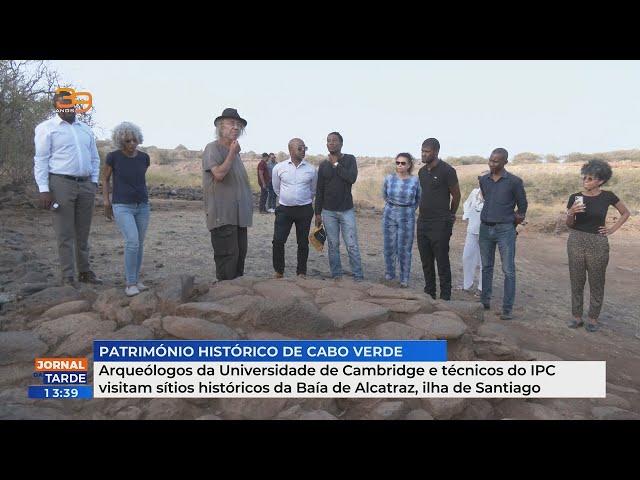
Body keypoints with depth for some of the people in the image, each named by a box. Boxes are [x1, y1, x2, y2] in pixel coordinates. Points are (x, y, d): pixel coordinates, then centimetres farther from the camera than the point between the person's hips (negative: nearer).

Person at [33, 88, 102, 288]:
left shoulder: (85, 129, 17)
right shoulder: (46, 128, 1)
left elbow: (94, 158, 21)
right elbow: (41, 160, -4)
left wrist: (94, 182, 9)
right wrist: (44, 189, -12)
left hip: (86, 185, 5)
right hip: (61, 184, -5)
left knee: (83, 233, 11)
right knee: (65, 234, -3)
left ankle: (84, 271, 20)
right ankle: (68, 276, 3)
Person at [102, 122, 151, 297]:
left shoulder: (144, 158, 1)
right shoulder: (113, 157, -8)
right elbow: (105, 179, 5)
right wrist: (106, 202, 2)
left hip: (142, 206, 4)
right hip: (122, 207, -4)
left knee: (139, 245, 7)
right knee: (132, 242, -18)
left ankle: (134, 280, 20)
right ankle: (130, 283, -8)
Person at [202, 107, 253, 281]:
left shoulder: (234, 150, 19)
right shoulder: (213, 148, -6)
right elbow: (219, 174, -20)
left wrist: (249, 204, 17)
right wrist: (232, 154, -12)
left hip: (239, 214, 9)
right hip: (223, 215, -8)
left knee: (240, 254, 11)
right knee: (227, 256, -8)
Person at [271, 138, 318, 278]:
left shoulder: (311, 169, -4)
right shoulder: (279, 168, -5)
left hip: (304, 210, 0)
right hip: (284, 209, 0)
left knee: (303, 242, 8)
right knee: (278, 240, -5)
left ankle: (301, 272, 21)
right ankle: (278, 270, 13)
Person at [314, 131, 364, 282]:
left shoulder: (350, 159, 0)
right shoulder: (323, 165, 6)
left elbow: (352, 178, -18)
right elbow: (319, 190, 8)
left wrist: (336, 164, -12)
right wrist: (318, 213, 5)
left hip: (347, 210, -2)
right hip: (328, 212, 2)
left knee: (352, 245, -3)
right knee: (333, 245, 6)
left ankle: (358, 276, 5)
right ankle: (336, 275, 16)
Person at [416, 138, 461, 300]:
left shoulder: (447, 170, -11)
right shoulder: (422, 171, 10)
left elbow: (456, 195, -3)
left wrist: (450, 216, 9)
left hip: (440, 225, -7)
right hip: (422, 223, 7)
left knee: (442, 263, -1)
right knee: (426, 262, 13)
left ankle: (445, 298, 8)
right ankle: (429, 294, 24)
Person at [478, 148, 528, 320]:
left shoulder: (514, 181, -8)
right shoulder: (483, 180, 5)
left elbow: (522, 206, 1)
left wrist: (509, 223, 8)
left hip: (505, 230, -4)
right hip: (485, 228, 4)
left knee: (508, 270, -2)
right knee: (486, 267, 13)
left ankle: (507, 308, 3)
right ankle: (485, 300, 24)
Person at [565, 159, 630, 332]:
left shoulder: (608, 196, -4)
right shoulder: (575, 197, -2)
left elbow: (626, 213, 12)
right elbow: (569, 224, 4)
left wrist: (612, 229, 2)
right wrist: (571, 213, -16)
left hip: (598, 243, -1)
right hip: (576, 242, 1)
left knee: (596, 283, 6)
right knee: (576, 281, 6)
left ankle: (593, 318, 18)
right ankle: (577, 316, 17)